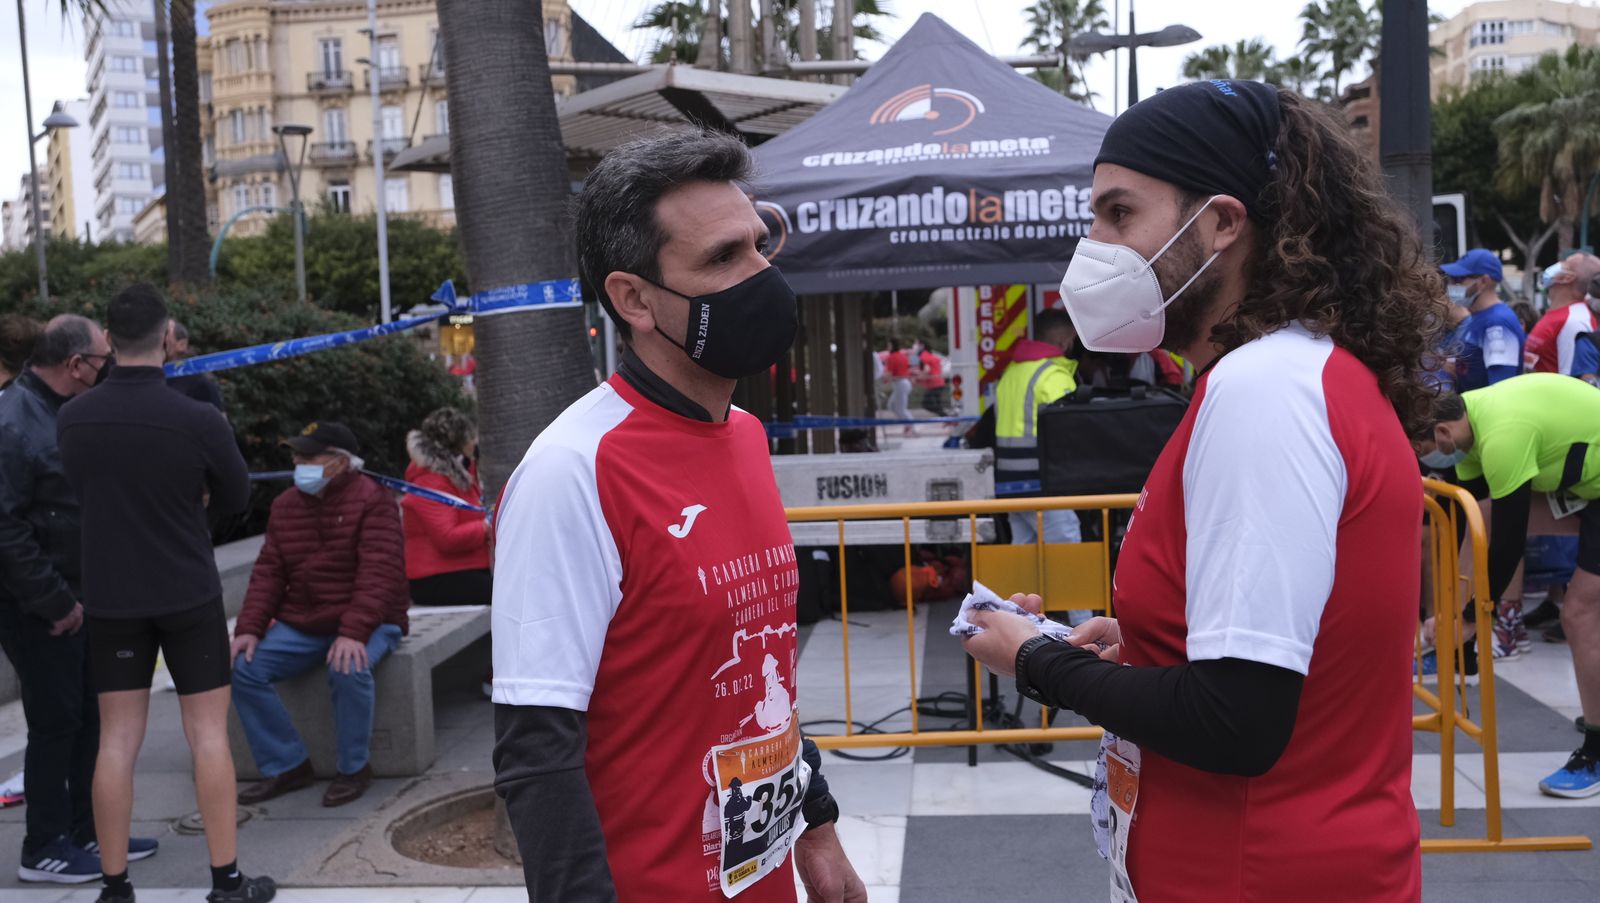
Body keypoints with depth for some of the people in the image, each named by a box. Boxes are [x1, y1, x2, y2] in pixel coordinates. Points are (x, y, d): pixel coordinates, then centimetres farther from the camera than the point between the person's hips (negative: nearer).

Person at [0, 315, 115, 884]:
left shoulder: (67, 410, 9)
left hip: (78, 596, 9)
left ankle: (87, 830, 27)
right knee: (55, 722, -1)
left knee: (91, 715, 14)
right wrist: (54, 602, -19)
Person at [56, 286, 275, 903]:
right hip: (188, 596, -3)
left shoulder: (73, 419, -5)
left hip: (110, 598, 3)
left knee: (116, 740, 9)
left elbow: (84, 490, 10)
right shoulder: (199, 421, -16)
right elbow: (235, 499, -2)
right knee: (208, 733, 6)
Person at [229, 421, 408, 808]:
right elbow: (268, 572, 8)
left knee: (348, 670, -35)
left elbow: (380, 573, -21)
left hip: (366, 623, -6)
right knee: (244, 668, -14)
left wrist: (354, 632, -33)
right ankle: (287, 765, -1)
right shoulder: (285, 505, 11)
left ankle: (354, 768, -11)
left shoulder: (372, 500, -11)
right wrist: (249, 628, -7)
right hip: (300, 625, 6)